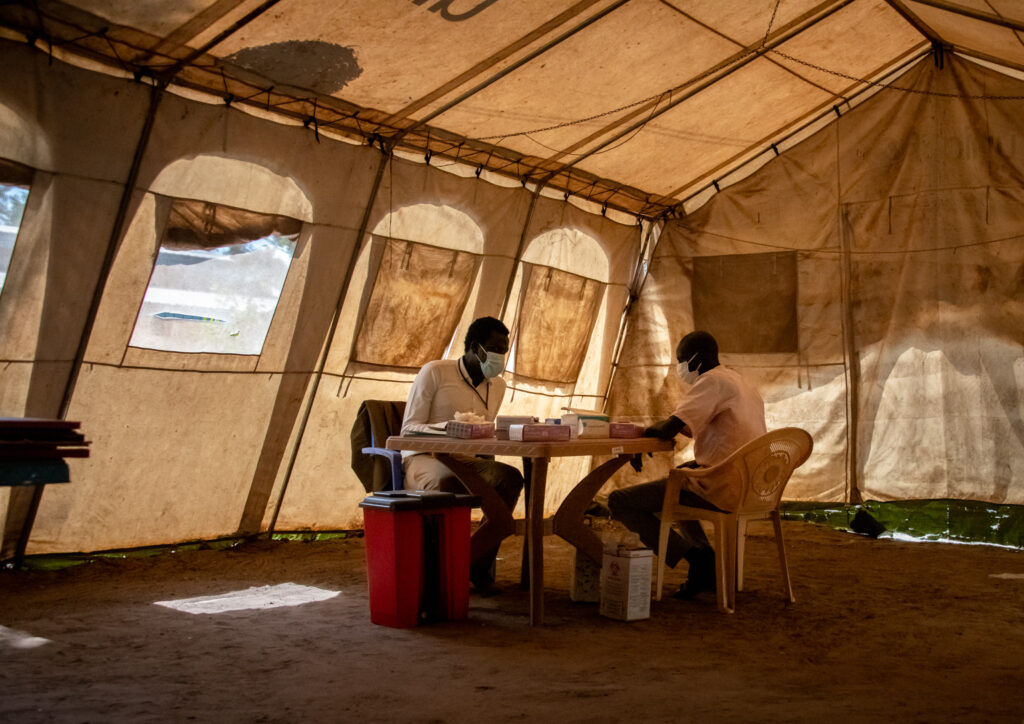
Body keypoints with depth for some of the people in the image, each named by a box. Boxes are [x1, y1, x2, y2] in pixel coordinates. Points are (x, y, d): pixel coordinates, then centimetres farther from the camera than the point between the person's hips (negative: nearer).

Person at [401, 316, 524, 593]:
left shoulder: (497, 386, 14)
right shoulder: (435, 372, -5)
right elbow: (408, 429, -8)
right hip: (422, 458, -6)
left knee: (510, 477, -25)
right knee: (446, 481, -41)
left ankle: (480, 566, -20)